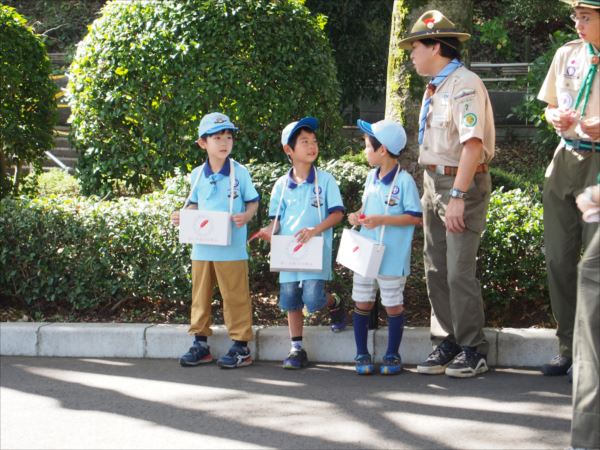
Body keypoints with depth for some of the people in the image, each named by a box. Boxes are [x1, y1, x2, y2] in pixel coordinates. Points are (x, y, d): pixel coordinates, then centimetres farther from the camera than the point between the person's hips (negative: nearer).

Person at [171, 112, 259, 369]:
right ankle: (200, 343, 22)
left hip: (232, 249, -4)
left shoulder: (240, 173, -4)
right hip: (202, 248, 4)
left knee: (235, 297, 0)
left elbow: (253, 202, 2)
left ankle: (241, 346, 7)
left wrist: (246, 216, -18)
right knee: (200, 296, 11)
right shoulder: (197, 175, 6)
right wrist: (183, 217, -2)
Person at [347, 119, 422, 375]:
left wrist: (382, 220, -21)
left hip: (392, 257, -6)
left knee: (393, 306, 5)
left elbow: (416, 217, -16)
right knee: (362, 303, 9)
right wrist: (358, 216, 0)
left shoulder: (404, 181, -14)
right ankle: (362, 354, 18)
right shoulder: (372, 177, 7)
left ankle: (392, 355, 17)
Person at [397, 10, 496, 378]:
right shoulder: (434, 88, 15)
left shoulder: (465, 85, -15)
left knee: (460, 272, -9)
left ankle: (473, 352, -1)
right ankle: (446, 345, 17)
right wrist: (433, 192, 11)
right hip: (434, 182, 9)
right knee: (436, 270, 9)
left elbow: (473, 145, -22)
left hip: (463, 183, -9)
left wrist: (458, 197, -26)